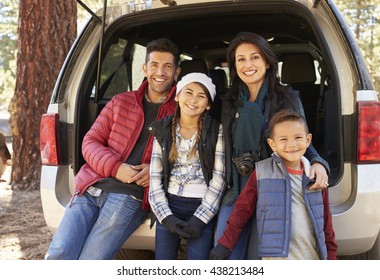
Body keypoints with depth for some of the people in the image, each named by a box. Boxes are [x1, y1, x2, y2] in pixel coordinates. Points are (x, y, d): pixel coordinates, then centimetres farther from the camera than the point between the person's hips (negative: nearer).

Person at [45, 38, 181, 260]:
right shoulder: (120, 102, 16)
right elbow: (90, 142, 11)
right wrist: (115, 168, -8)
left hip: (130, 196, -3)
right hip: (91, 188, 4)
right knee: (57, 255, -9)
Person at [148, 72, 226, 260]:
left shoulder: (216, 130, 0)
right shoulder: (163, 129, 6)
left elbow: (219, 177, -5)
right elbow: (155, 177, 3)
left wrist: (200, 219, -11)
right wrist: (166, 216, -7)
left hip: (202, 207, -2)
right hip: (169, 206, 2)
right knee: (163, 258, 4)